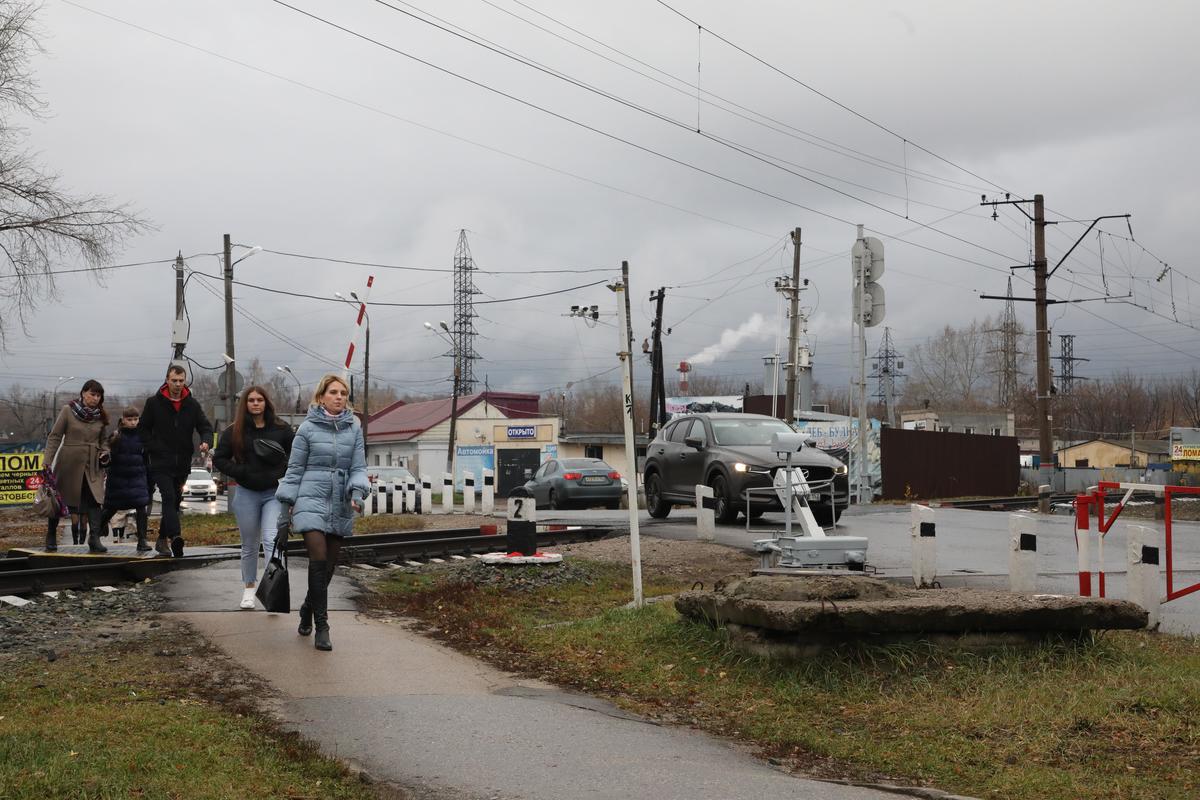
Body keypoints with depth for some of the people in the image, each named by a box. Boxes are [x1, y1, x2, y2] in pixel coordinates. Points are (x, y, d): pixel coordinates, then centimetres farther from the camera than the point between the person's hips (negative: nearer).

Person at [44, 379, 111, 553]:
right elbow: (54, 437, -3)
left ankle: (94, 539, -17)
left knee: (94, 501, -14)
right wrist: (47, 462, -9)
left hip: (92, 467, 2)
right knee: (59, 501, 9)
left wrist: (105, 454, -2)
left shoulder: (101, 416, 7)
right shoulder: (68, 411, -3)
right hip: (69, 463, -2)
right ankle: (51, 537, 26)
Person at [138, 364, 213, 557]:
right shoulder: (154, 402, 0)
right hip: (161, 463, -4)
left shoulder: (192, 404, 6)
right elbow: (142, 429, 5)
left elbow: (205, 426, 4)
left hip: (182, 463, 4)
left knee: (174, 502, 12)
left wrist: (205, 441, -19)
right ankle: (176, 537, -32)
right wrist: (154, 449, -7)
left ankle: (162, 540, 26)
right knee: (169, 498, -19)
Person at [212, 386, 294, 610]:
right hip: (246, 494, 2)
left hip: (274, 493, -1)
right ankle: (249, 588, 27)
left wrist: (281, 471, -9)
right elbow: (219, 458, 4)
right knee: (249, 545, 13)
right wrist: (241, 472, -9)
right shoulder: (234, 432, 0)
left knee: (272, 539, -17)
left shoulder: (281, 429, -1)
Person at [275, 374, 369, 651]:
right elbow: (294, 469, 5)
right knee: (319, 559, -16)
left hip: (341, 505, 3)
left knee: (329, 566, 8)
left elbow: (358, 467, 6)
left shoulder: (354, 428, 6)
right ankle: (321, 626, -10)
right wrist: (287, 506, 5)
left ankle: (308, 609, 34)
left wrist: (357, 491, -12)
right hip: (312, 501, -3)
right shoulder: (308, 428, -1)